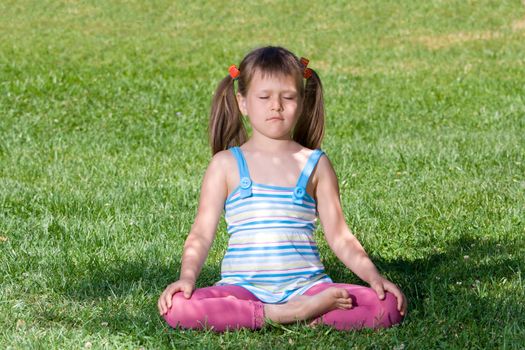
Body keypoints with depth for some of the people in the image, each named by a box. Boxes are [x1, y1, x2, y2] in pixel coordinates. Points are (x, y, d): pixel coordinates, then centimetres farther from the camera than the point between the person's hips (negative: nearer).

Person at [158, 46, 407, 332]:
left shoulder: (314, 164, 11)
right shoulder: (227, 164, 8)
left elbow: (339, 236, 9)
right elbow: (201, 233, 2)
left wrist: (373, 276, -6)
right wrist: (187, 277, -16)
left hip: (305, 284, 0)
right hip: (243, 286, 0)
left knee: (388, 307, -24)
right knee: (177, 308, -33)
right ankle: (282, 314, -25)